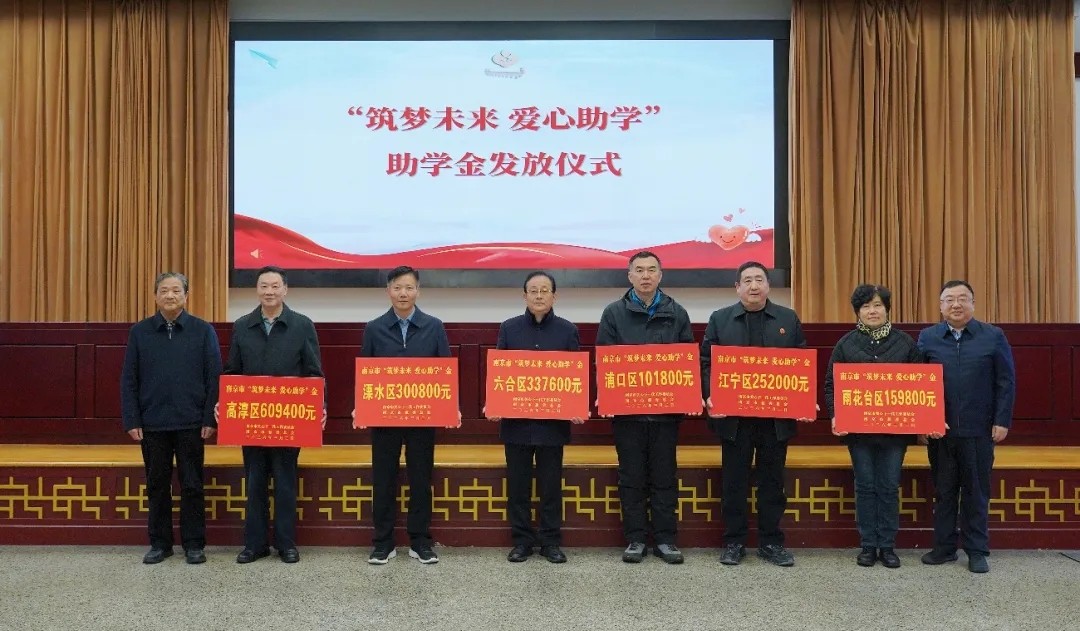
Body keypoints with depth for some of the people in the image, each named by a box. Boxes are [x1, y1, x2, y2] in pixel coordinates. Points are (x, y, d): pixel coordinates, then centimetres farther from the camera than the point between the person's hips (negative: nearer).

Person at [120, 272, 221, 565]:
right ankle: (159, 543, 22)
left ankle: (194, 544, 15)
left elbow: (214, 378, -2)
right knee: (157, 486, 10)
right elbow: (129, 381, 5)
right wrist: (132, 421, -2)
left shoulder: (203, 331, 0)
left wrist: (210, 419, -7)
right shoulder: (139, 332, 4)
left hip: (191, 423, -1)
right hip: (152, 424, 2)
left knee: (192, 485, 5)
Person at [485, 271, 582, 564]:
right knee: (517, 485, 7)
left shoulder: (567, 330, 4)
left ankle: (551, 541, 19)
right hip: (516, 419, 1)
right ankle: (522, 540, 19)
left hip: (553, 420, -1)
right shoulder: (509, 328, 5)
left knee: (551, 485, 7)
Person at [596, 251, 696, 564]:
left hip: (666, 408, 1)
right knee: (632, 477, 6)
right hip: (626, 407, -1)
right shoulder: (614, 313, 4)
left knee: (665, 476, 7)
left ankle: (665, 539, 16)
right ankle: (636, 539, 16)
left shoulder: (677, 314, 7)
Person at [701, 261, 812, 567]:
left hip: (777, 416, 1)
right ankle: (734, 541, 17)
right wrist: (710, 396, -14)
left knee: (772, 481, 9)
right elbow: (706, 361, 0)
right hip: (734, 415, -1)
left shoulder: (789, 319, 6)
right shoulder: (720, 319, 3)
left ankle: (771, 541, 21)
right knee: (734, 481, 6)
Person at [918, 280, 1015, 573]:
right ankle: (944, 548, 20)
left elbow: (1006, 382, 0)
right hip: (939, 429, 1)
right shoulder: (927, 337, 4)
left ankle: (977, 551, 17)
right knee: (943, 491, 10)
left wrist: (1002, 422, -6)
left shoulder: (993, 336, 2)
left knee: (976, 492, 7)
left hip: (979, 429, -1)